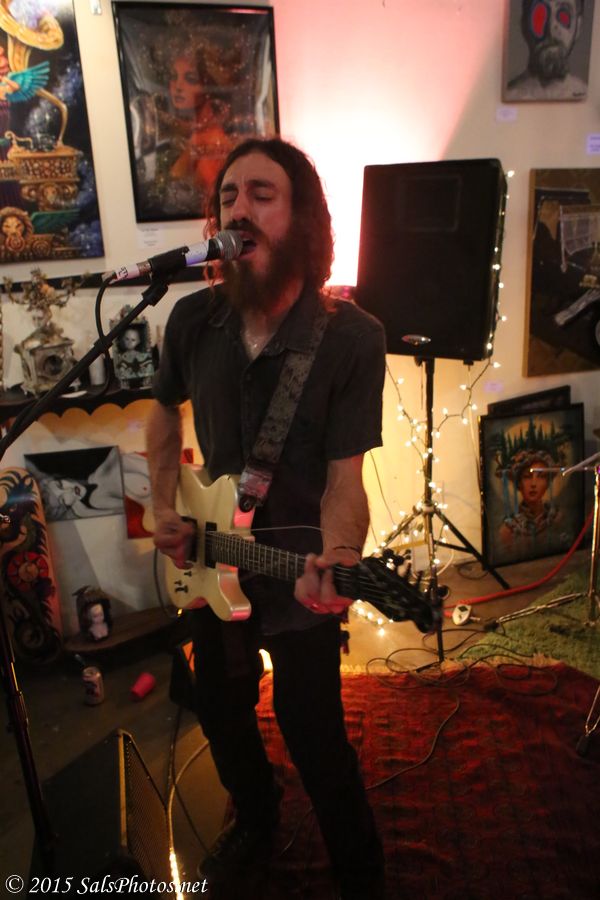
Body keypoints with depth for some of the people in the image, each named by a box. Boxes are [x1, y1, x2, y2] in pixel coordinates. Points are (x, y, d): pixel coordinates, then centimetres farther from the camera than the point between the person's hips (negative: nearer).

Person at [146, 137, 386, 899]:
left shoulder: (352, 338, -21)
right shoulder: (193, 319, -9)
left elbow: (344, 476, -19)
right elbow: (165, 411, 10)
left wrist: (334, 559, -39)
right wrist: (164, 509, -2)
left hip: (297, 572, -4)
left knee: (312, 732, 5)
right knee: (220, 709, 23)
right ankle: (255, 815, 57)